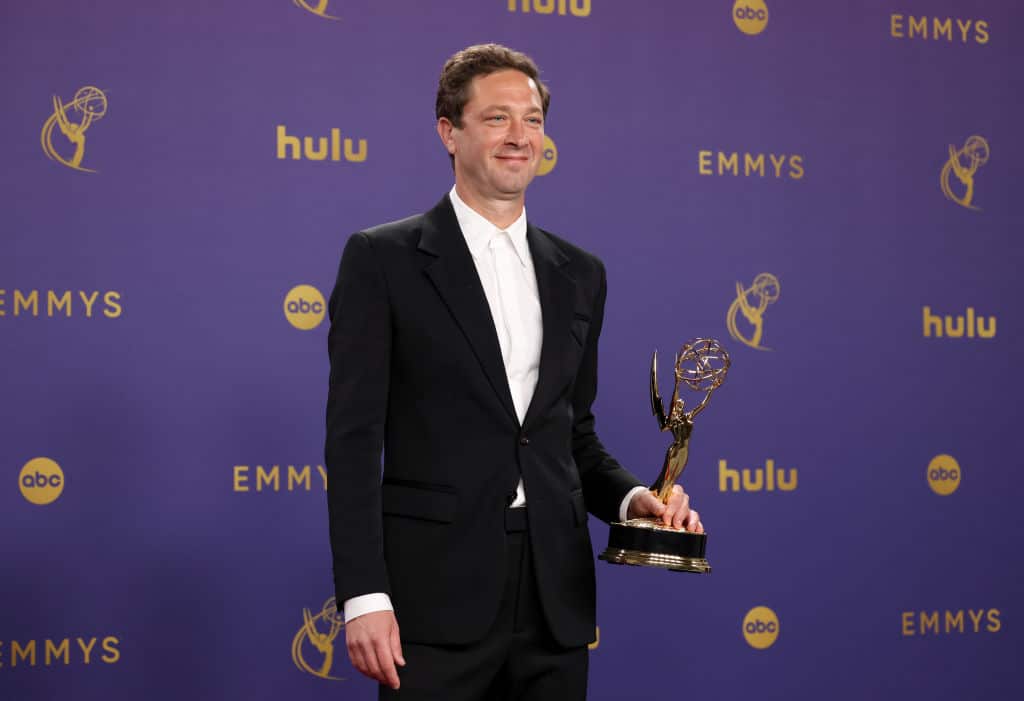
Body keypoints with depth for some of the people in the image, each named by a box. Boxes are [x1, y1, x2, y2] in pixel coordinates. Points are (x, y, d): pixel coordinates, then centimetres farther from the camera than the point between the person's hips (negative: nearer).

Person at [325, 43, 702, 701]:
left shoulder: (579, 273, 13)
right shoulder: (382, 259, -1)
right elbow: (354, 437, -6)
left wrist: (632, 497, -1)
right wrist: (363, 596, -13)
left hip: (557, 598, 4)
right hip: (437, 597, -4)